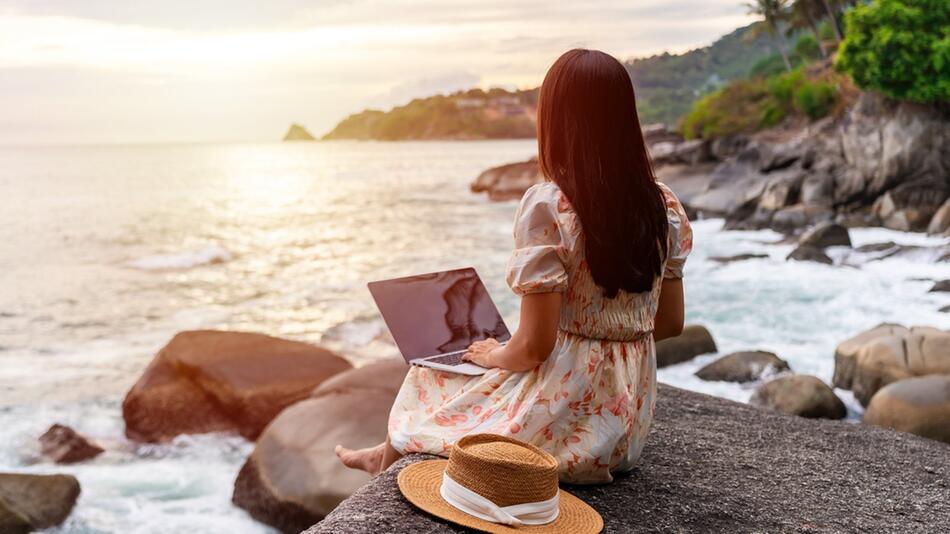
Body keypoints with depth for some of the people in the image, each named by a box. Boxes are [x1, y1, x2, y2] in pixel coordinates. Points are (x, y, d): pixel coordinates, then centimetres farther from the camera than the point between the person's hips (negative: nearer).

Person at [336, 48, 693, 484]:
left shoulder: (549, 206, -21)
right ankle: (389, 454, 50)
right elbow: (670, 323, 6)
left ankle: (390, 457, 51)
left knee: (430, 375, 22)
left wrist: (493, 355, 1)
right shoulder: (665, 206, -2)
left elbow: (534, 346, -20)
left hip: (566, 423, -7)